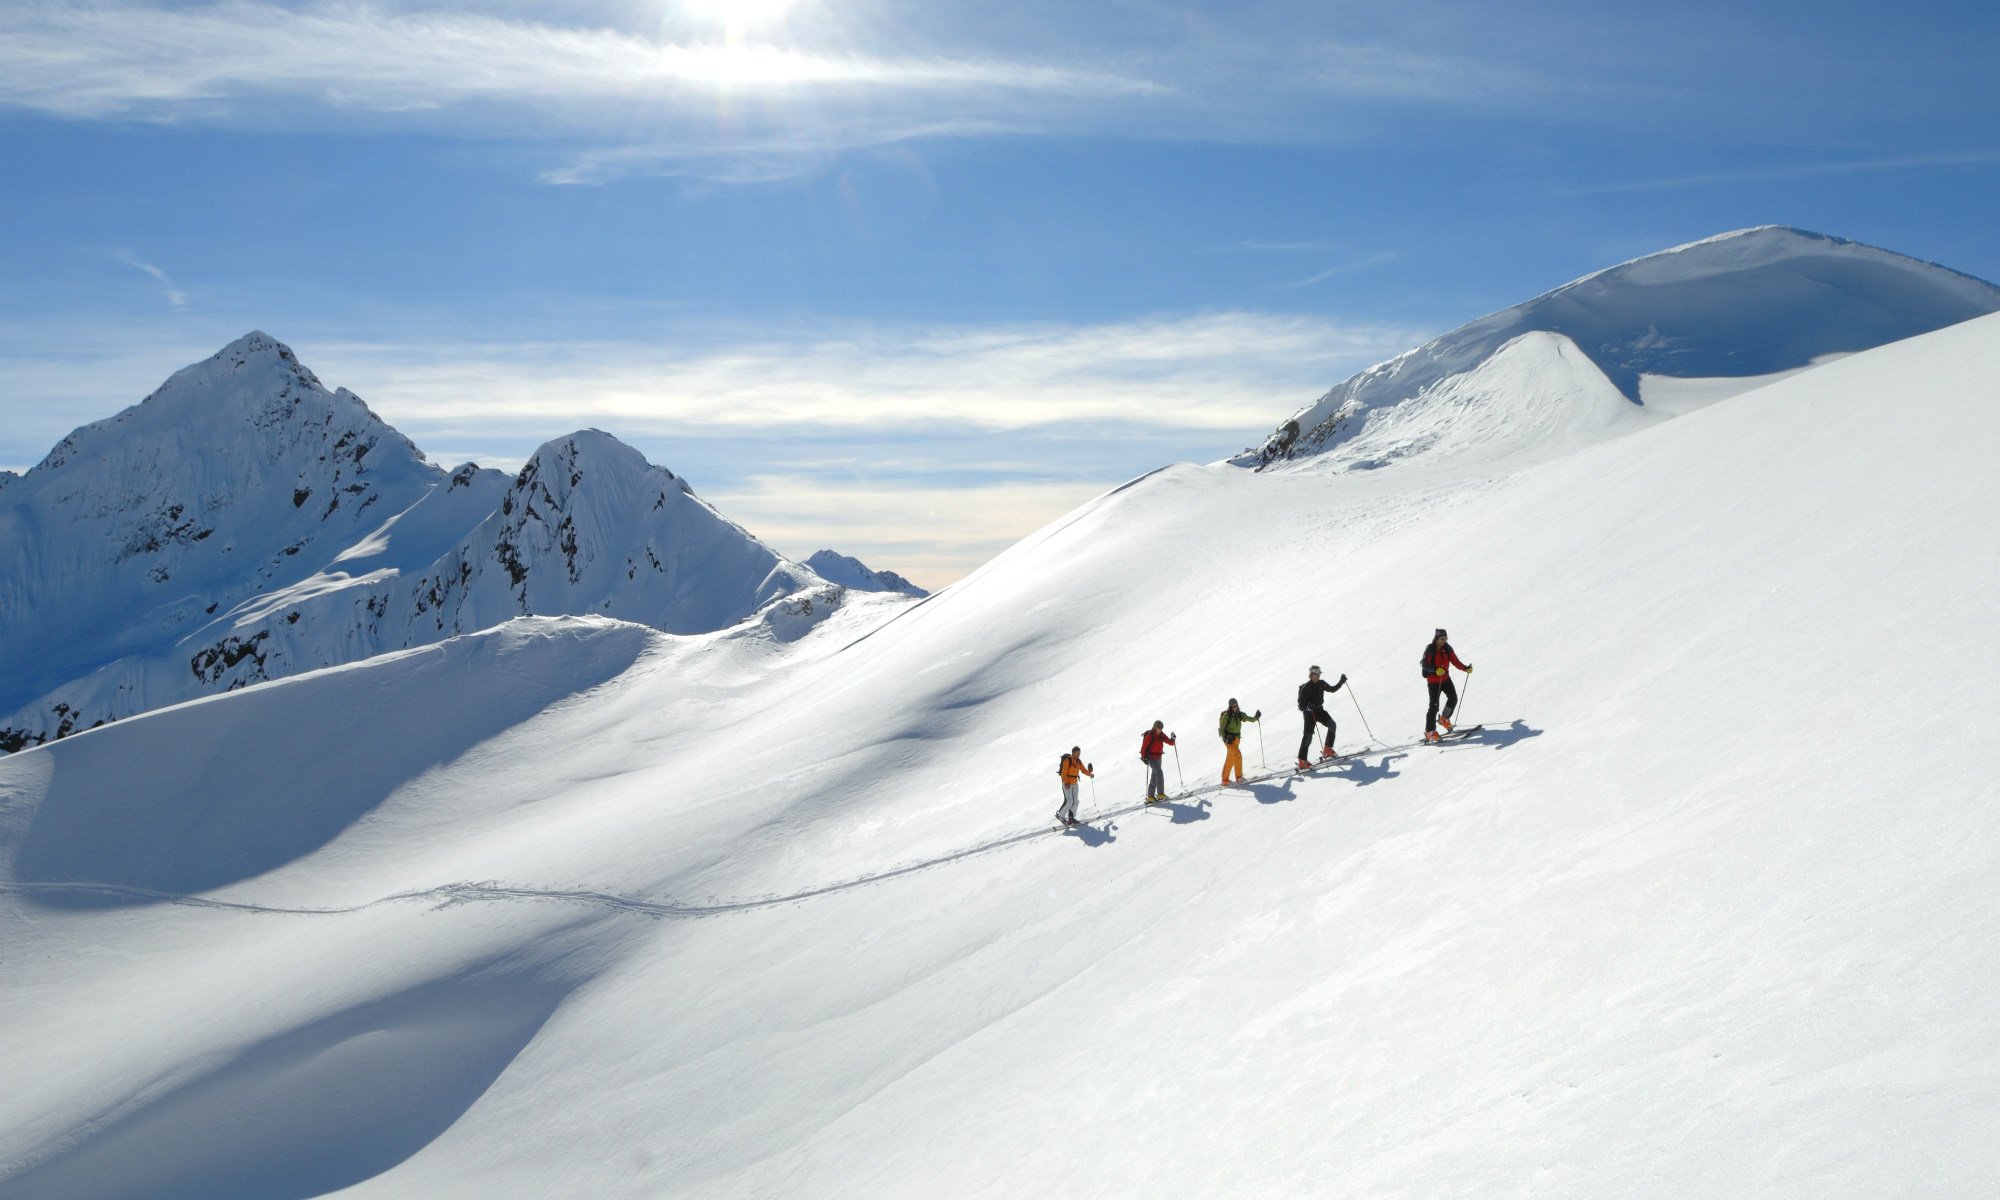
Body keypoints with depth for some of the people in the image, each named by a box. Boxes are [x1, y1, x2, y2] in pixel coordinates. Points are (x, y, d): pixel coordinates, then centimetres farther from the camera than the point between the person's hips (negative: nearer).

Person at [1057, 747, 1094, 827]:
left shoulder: (1079, 761, 7)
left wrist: (1090, 773, -10)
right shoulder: (1067, 760, -15)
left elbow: (1083, 770, 10)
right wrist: (1066, 783, -26)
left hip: (1074, 783, 8)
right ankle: (1060, 815, 3)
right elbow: (1064, 773, -17)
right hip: (1067, 784, -8)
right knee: (1069, 801, -13)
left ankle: (1071, 818, 16)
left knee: (1075, 801, 7)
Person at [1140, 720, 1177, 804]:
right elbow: (1143, 747, -15)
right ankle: (1160, 794, -24)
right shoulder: (1149, 736, -15)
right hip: (1151, 758, -8)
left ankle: (1150, 797, 20)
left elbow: (1170, 743, 3)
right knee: (1159, 772, -23)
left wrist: (1172, 739, -17)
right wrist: (1144, 757, -22)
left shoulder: (1162, 735, 4)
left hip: (1158, 758, 8)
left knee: (1154, 777, 12)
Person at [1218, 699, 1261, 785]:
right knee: (1237, 754, -23)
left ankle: (1225, 780, 17)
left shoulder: (1240, 715, 4)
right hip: (1229, 739, -6)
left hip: (1236, 739, 6)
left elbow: (1251, 719, 2)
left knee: (1230, 760, 11)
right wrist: (1225, 738, -21)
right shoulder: (1226, 715, -11)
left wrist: (1256, 716, -18)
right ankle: (1239, 776, -16)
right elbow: (1221, 728, -8)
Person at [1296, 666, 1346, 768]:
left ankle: (1327, 750, 4)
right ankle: (1302, 762, -15)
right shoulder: (1306, 687, -15)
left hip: (1319, 710, 6)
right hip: (1309, 712, -6)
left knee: (1332, 725, -10)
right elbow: (1301, 704, -17)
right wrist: (1308, 707, -37)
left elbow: (1332, 689, 20)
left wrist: (1341, 682, 10)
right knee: (1308, 735, -14)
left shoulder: (1321, 684, 4)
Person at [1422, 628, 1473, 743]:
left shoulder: (1447, 649, 1)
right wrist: (1436, 669, -36)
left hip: (1445, 679, 5)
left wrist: (1465, 668, -16)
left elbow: (1455, 662, -1)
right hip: (1433, 681, -5)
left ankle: (1444, 719, 22)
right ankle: (1429, 732, 2)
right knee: (1434, 706, -6)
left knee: (1453, 698, -4)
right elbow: (1425, 665, -19)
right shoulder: (1430, 649, -14)